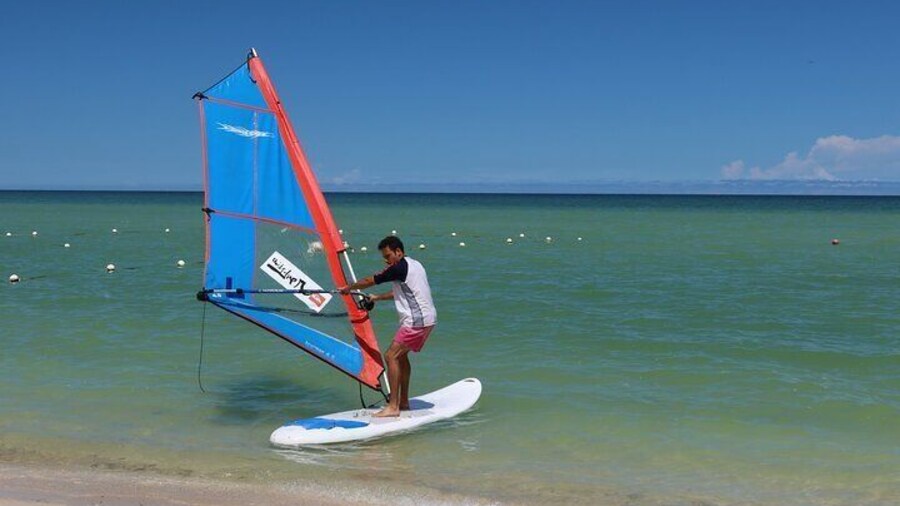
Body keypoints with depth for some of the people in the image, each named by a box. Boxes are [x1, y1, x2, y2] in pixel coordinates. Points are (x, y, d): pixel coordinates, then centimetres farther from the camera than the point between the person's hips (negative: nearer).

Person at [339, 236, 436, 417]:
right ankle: (403, 402, 23)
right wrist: (377, 297, 34)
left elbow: (369, 281, -4)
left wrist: (349, 288, 11)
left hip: (416, 321, -10)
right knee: (401, 355, 18)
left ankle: (393, 407, -12)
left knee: (391, 356, -9)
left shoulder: (399, 268, -12)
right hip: (428, 319, 10)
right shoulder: (414, 265, 18)